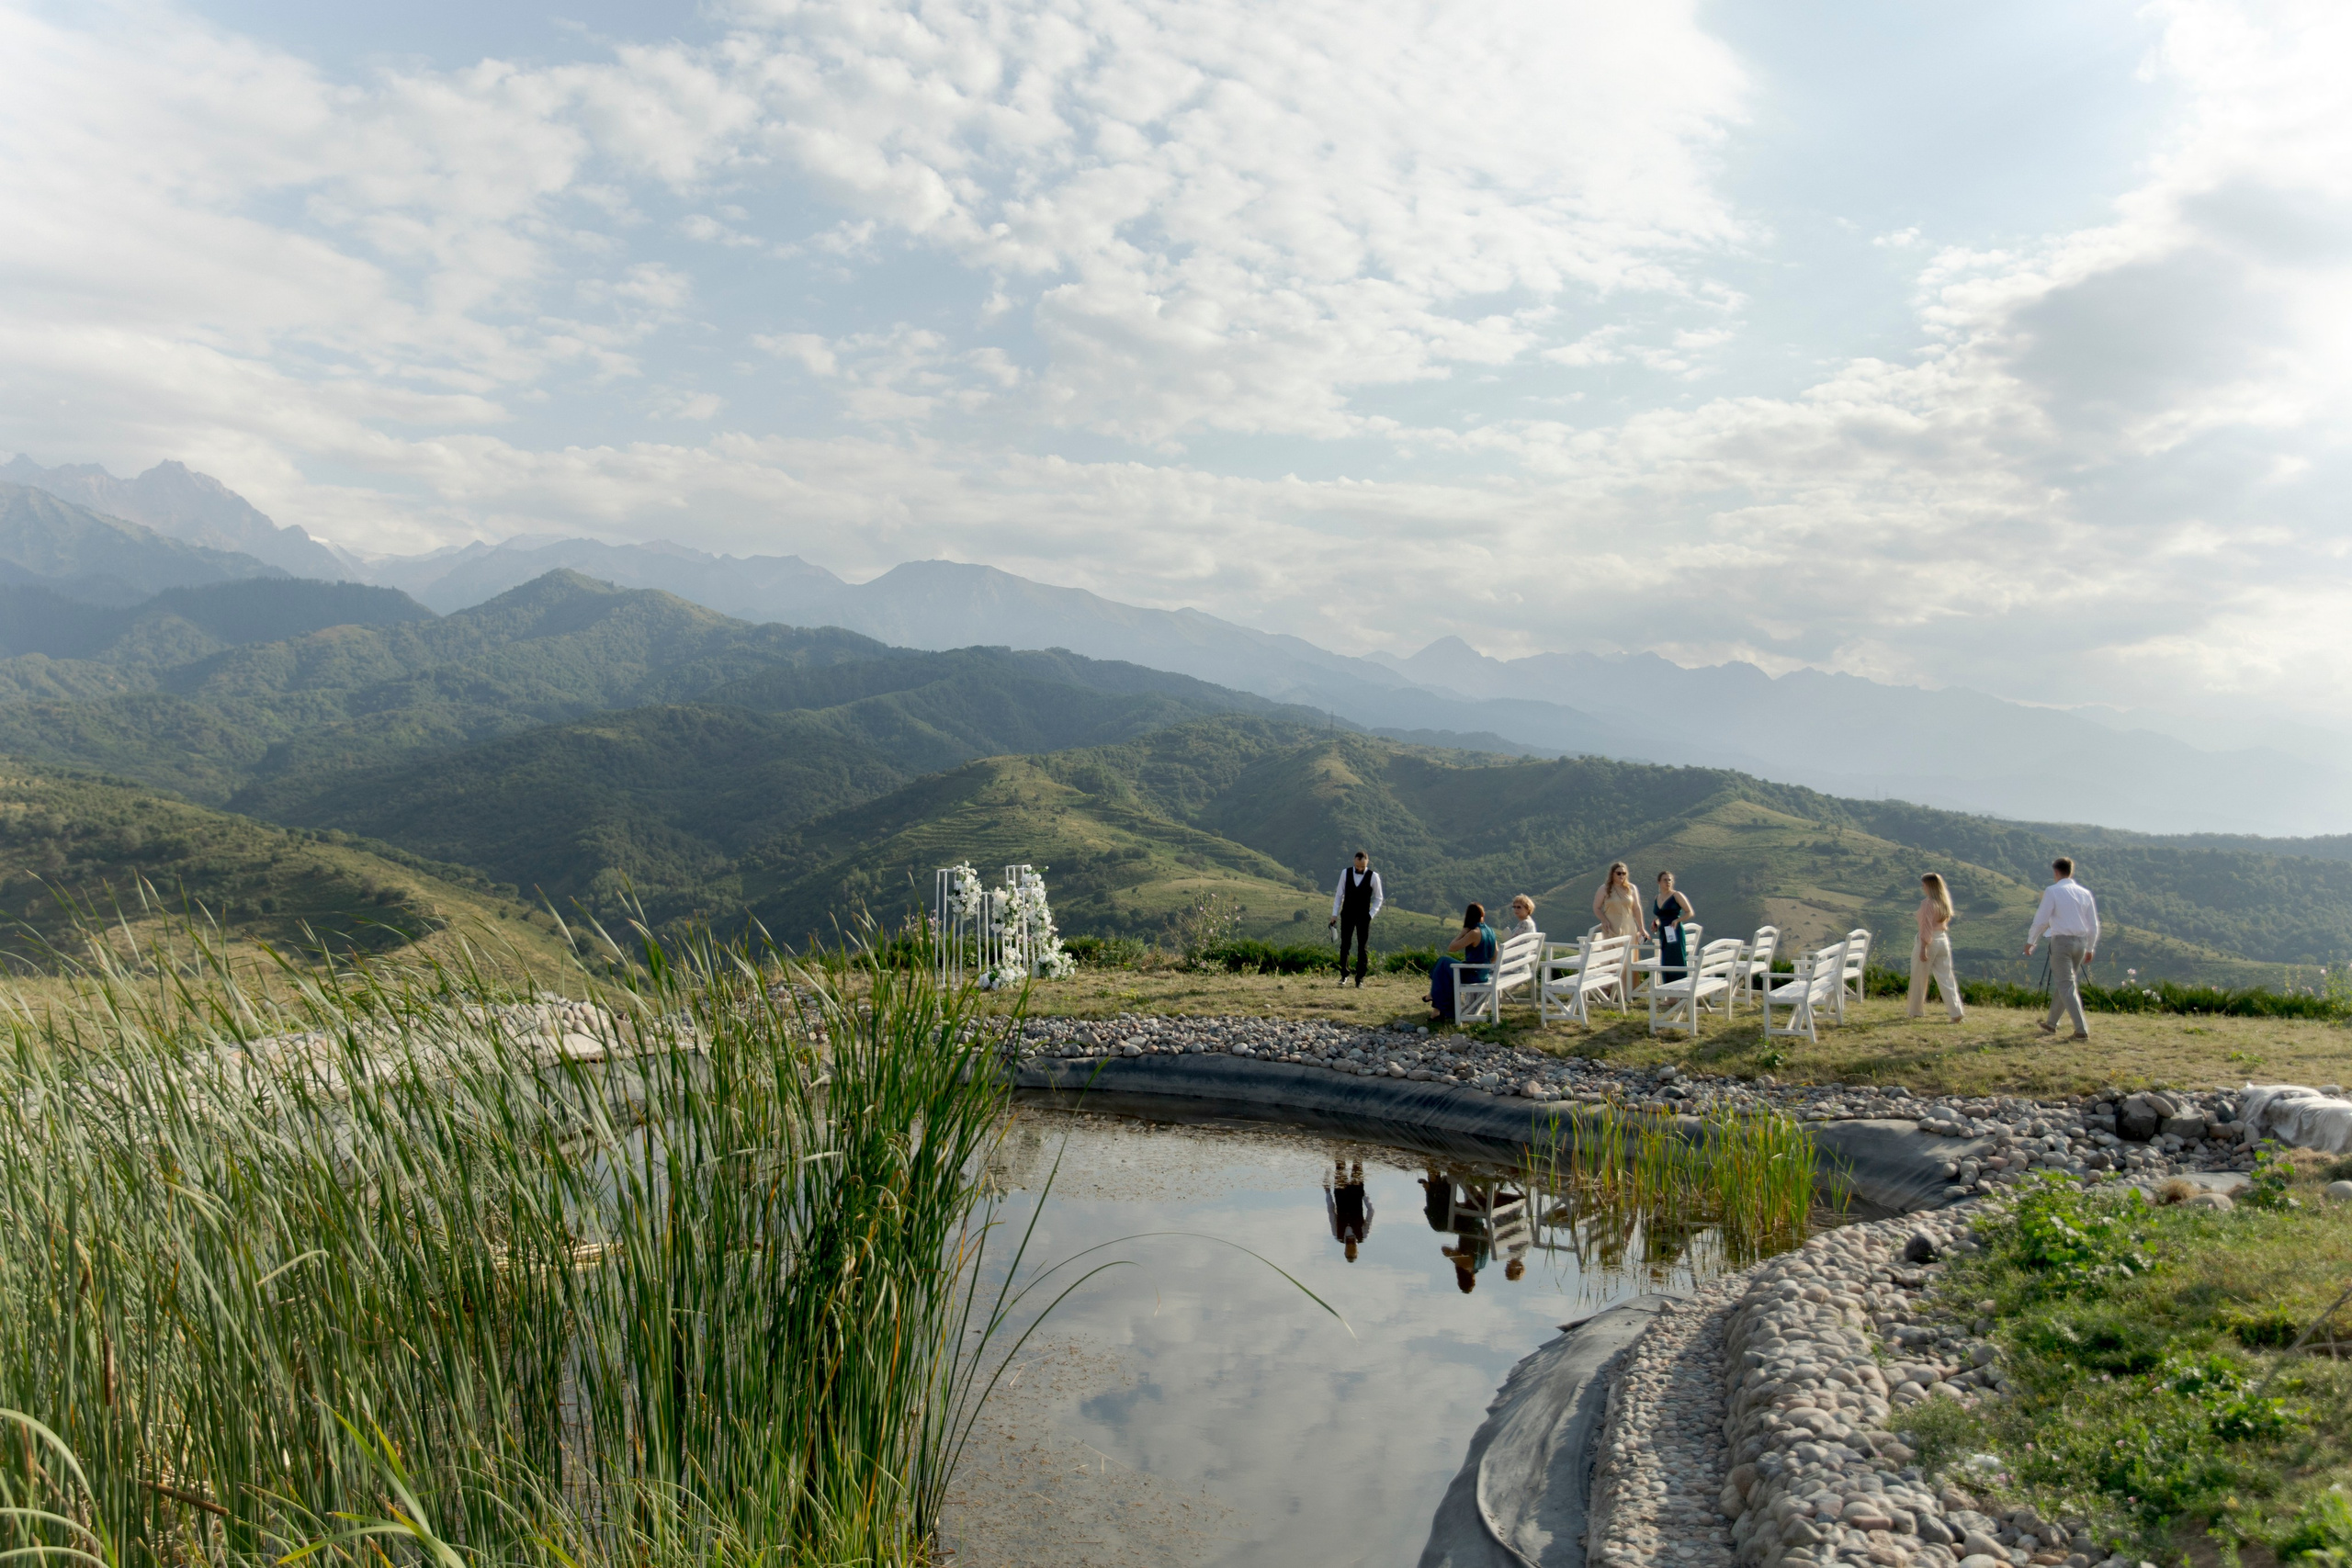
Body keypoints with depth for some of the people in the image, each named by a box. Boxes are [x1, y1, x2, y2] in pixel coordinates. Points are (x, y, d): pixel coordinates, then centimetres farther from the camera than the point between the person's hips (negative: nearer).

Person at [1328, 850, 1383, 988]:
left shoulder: (1373, 876, -7)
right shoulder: (1345, 873, -3)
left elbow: (1378, 898, 2)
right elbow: (1339, 894, 4)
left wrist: (1371, 914, -8)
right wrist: (1334, 914, 1)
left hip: (1363, 917, -1)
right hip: (1347, 915, 1)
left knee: (1363, 948, 2)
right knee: (1344, 945, 5)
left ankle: (1360, 979, 9)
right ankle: (1344, 975, 18)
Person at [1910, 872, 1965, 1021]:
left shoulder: (1927, 903, -15)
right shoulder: (1944, 902, 9)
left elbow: (1926, 927, -17)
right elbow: (1946, 921, 15)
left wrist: (1923, 948, -17)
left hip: (1929, 942, -7)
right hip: (1944, 941, 7)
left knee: (1919, 979, 7)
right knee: (1946, 978, 7)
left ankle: (1916, 1011, 17)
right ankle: (1956, 1012, 0)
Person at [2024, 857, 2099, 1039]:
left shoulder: (2053, 891, -8)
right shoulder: (2085, 893, 8)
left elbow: (2041, 919, -8)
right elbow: (2093, 925, 12)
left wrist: (2030, 942, 3)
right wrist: (2090, 948, 23)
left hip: (2061, 941, -6)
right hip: (2081, 941, 6)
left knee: (2066, 986, -2)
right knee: (2062, 982, 17)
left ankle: (2082, 1029, -9)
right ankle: (2051, 1023, 28)